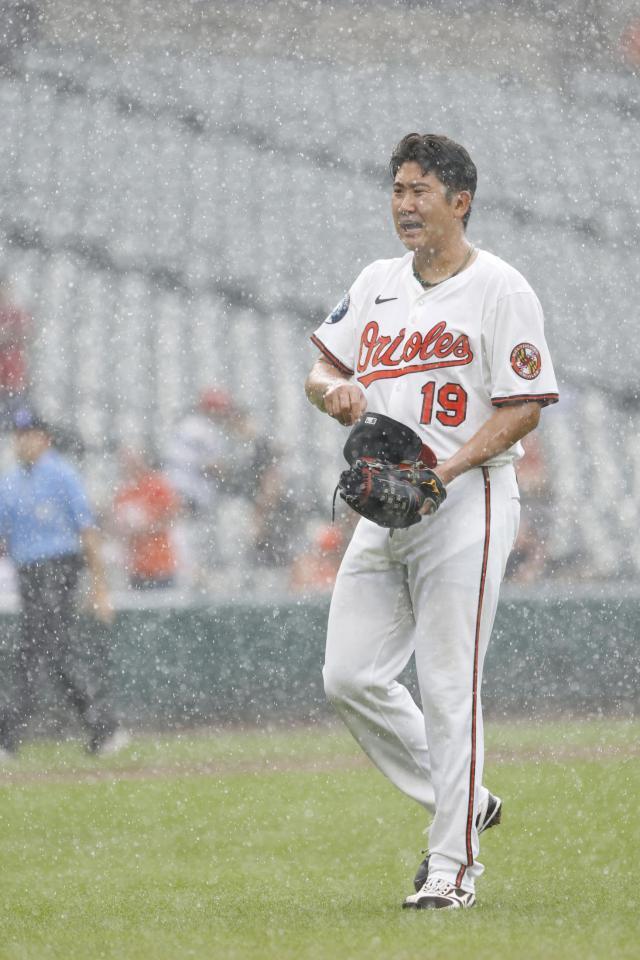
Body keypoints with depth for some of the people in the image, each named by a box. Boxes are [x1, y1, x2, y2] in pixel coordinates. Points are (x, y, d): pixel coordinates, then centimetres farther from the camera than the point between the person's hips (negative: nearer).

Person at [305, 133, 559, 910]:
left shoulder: (500, 289, -6)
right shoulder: (377, 284, 15)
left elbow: (524, 406, -10)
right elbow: (322, 370, 17)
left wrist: (446, 469, -22)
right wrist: (334, 389, -8)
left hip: (466, 499, -7)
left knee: (449, 686, -8)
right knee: (349, 676, 1)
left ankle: (454, 864, -2)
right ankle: (462, 803, 17)